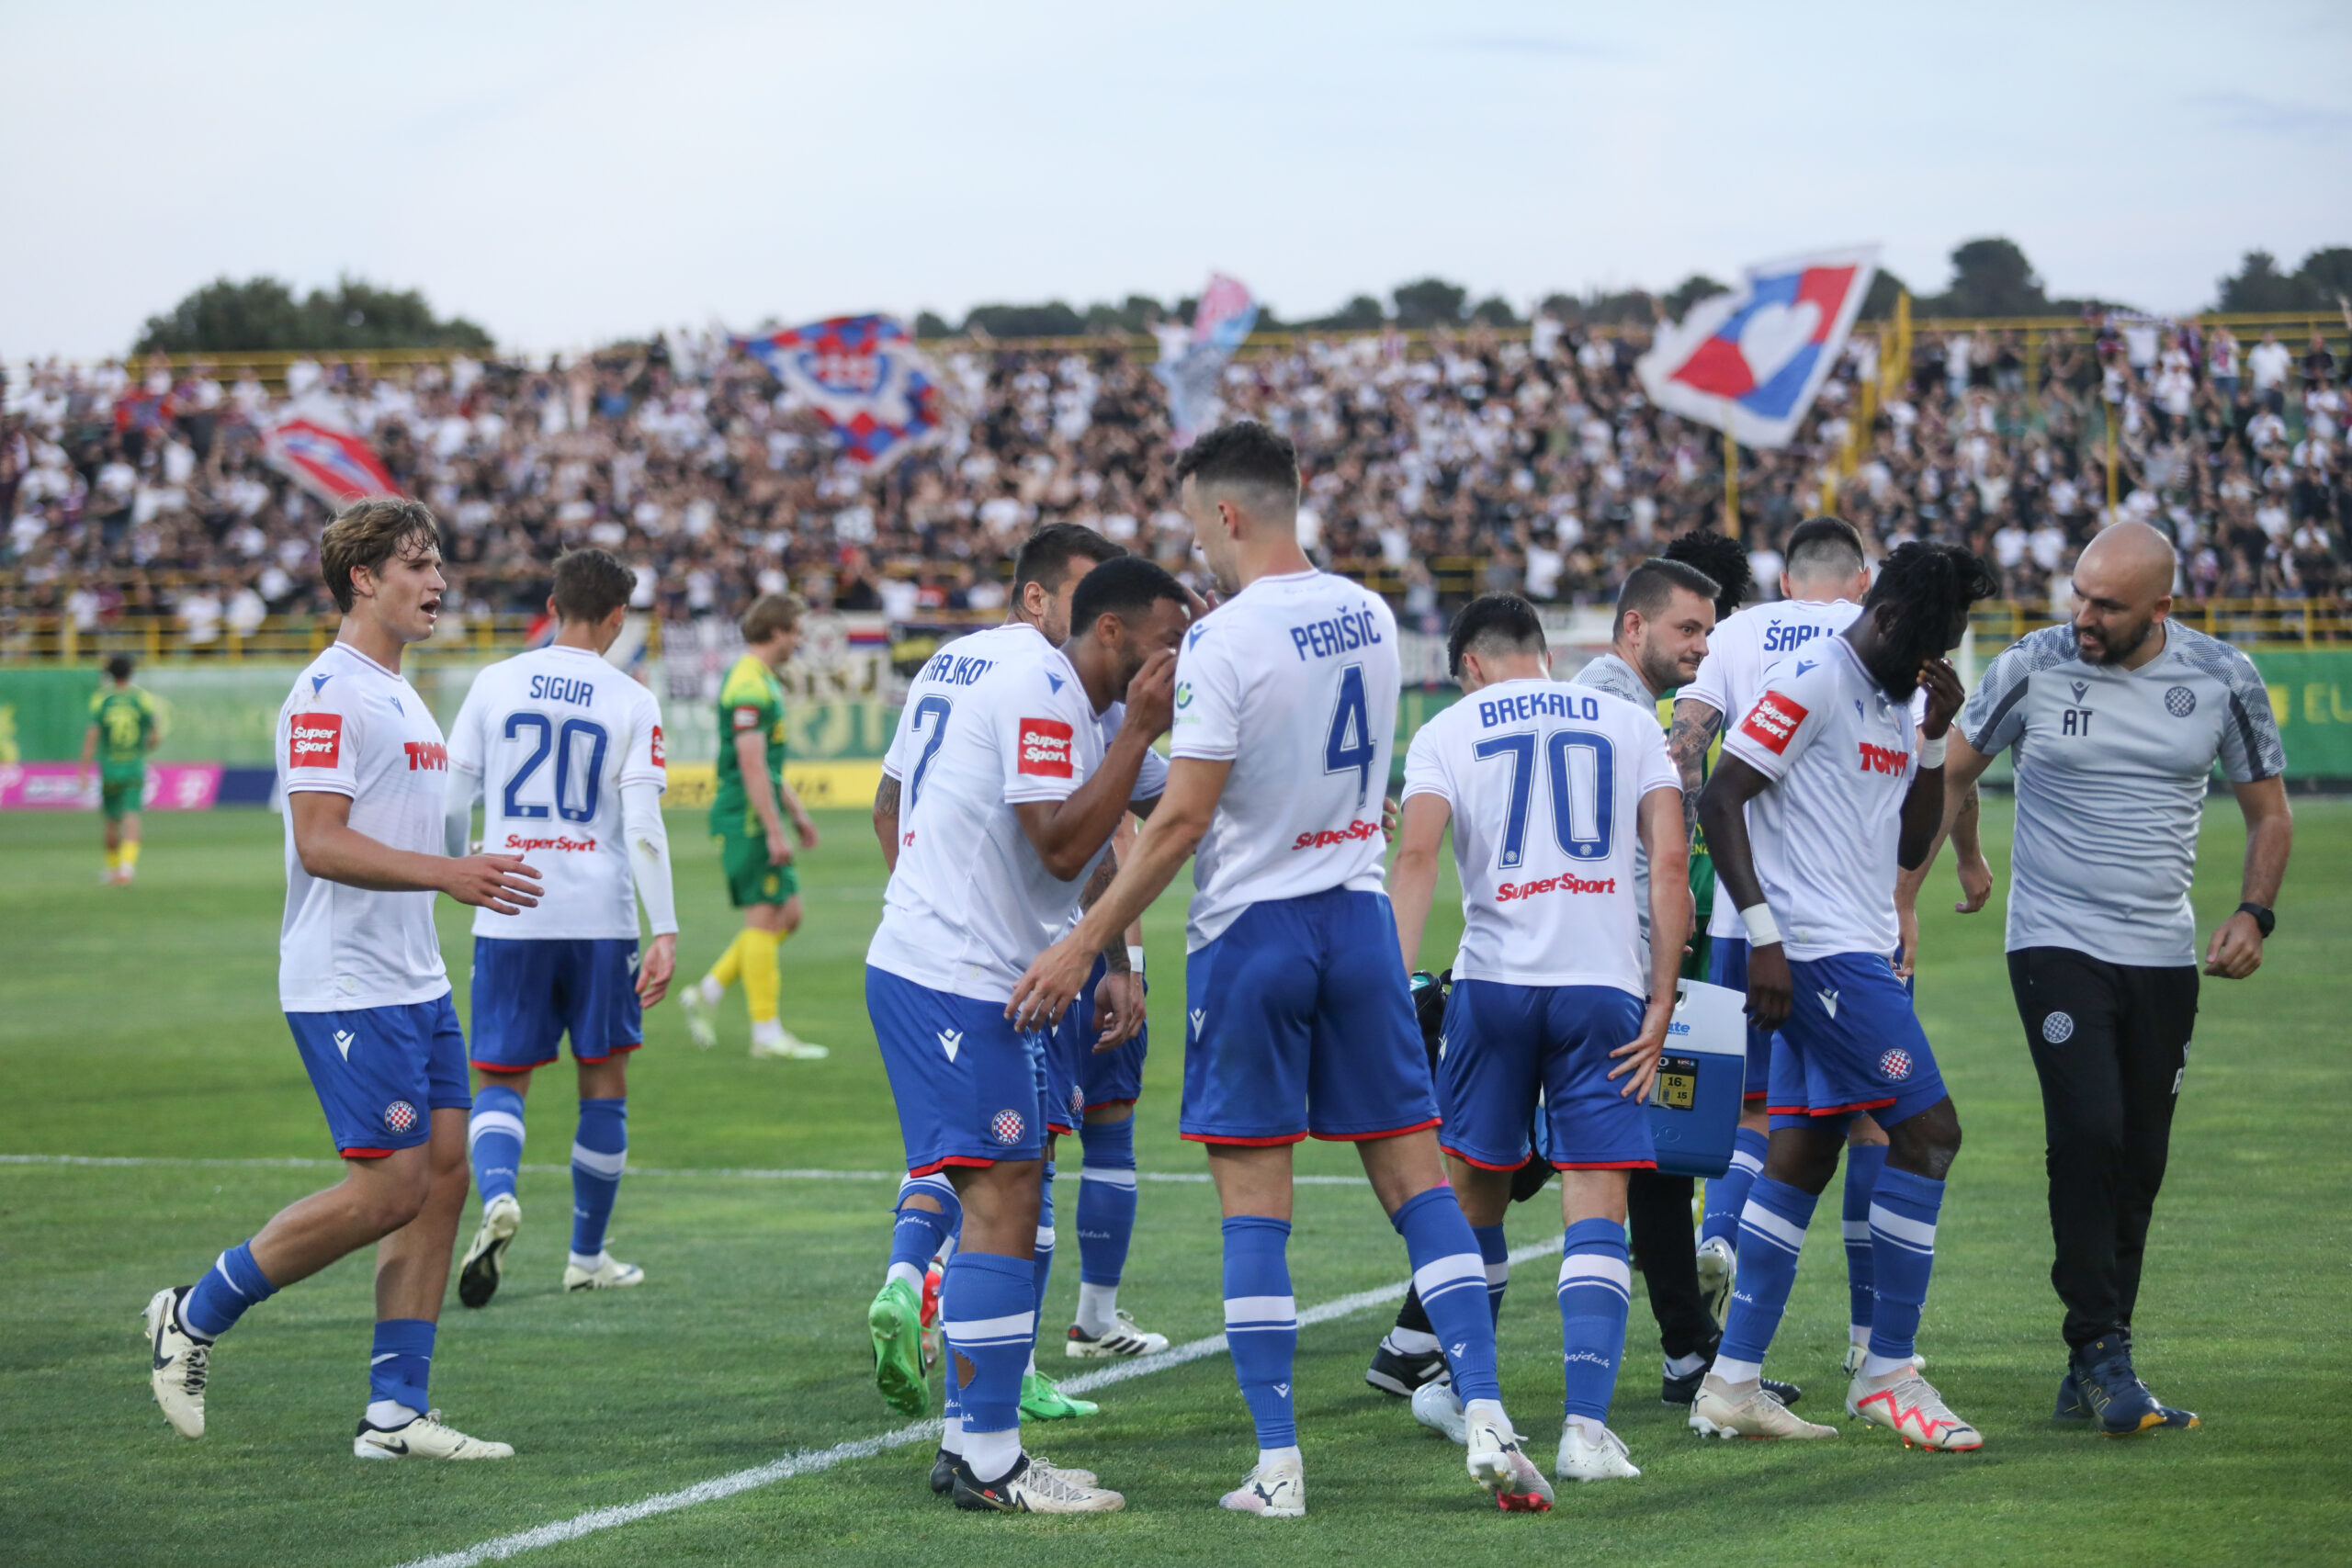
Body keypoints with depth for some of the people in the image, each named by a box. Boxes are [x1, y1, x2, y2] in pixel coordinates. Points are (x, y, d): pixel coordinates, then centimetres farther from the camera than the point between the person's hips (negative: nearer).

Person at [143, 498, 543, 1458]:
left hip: (415, 983, 10)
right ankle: (194, 1316, 5)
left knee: (444, 1173, 3)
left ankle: (395, 1413, 6)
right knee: (388, 1189, -11)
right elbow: (320, 843, -21)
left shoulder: (400, 695, 17)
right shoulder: (327, 694, -13)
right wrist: (448, 873, -28)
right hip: (346, 985, -10)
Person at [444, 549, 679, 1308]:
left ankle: (497, 1195, -23)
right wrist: (665, 932, -10)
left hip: (509, 913, 1)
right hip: (599, 917, -1)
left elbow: (451, 802, 4)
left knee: (500, 1079, 7)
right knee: (603, 1082, 14)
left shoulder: (496, 683, 2)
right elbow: (643, 825, -10)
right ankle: (587, 1256, 20)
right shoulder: (631, 703, -2)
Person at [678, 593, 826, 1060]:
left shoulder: (763, 682, 17)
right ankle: (767, 1032, -3)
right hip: (746, 816, -10)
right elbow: (751, 765, -22)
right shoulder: (748, 686, -16)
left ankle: (707, 994, 14)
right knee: (765, 918, -6)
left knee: (788, 913, 11)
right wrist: (774, 831, -22)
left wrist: (797, 813, 27)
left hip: (760, 815, 10)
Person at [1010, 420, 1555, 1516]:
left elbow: (1182, 820, -17)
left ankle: (1278, 1465, 1)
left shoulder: (1225, 642, -15)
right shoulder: (1370, 617, 6)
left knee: (1253, 1197, 0)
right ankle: (1485, 1417, -1)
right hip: (1358, 913, 6)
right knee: (1414, 1172, 8)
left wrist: (1084, 946, -12)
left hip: (1251, 930, -6)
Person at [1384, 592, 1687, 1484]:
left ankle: (1465, 1394, 32)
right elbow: (1669, 863, 3)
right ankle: (1586, 1426, -15)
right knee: (1596, 1209, -2)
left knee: (1475, 1192, 17)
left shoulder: (1448, 732, 8)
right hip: (1606, 984, 0)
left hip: (1493, 982, 0)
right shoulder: (1630, 722, 13)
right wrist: (1661, 1003, 4)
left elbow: (1416, 855, -8)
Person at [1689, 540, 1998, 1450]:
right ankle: (1888, 1375, -3)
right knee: (1927, 1131, -10)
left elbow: (1910, 847, 19)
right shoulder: (1812, 682, -11)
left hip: (1858, 954, 10)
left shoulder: (1902, 700, 17)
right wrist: (1764, 933, -19)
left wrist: (1936, 738, 6)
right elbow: (1719, 800, -15)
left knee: (1802, 1161, 8)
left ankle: (1732, 1383, 11)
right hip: (1819, 952, -10)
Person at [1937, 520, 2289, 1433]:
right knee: (2088, 1133, -20)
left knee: (2138, 1169, 5)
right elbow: (1947, 778, 8)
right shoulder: (2033, 669, -7)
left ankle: (2092, 1382, 15)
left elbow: (2269, 812, 9)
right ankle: (2101, 1354, -14)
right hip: (2056, 944, -3)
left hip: (2163, 957, 3)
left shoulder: (2221, 681, -2)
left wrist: (2254, 914, -6)